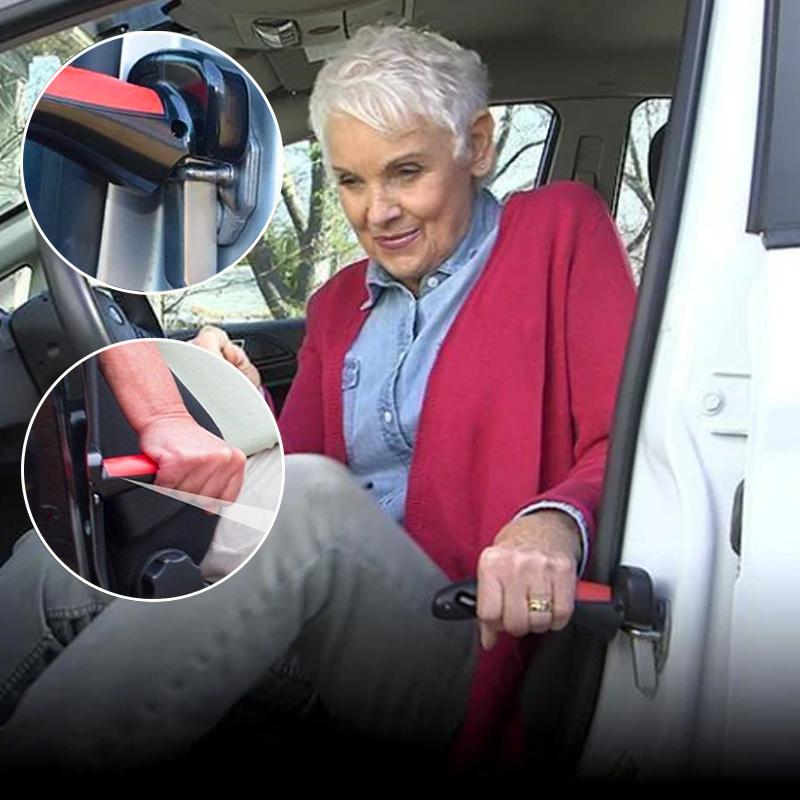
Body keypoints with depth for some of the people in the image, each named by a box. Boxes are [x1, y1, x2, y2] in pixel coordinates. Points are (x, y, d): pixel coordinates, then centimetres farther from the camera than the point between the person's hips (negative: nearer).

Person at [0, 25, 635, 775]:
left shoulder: (561, 229, 1)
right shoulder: (337, 303, 16)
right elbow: (290, 468, 11)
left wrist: (557, 520, -31)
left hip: (475, 650, -5)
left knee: (306, 495, -32)